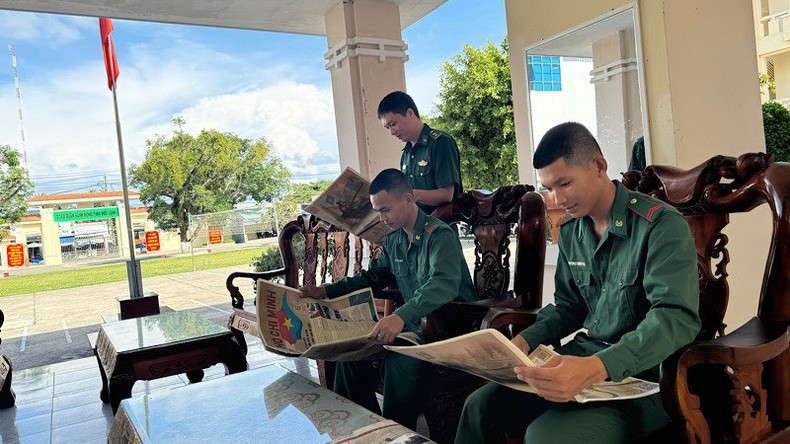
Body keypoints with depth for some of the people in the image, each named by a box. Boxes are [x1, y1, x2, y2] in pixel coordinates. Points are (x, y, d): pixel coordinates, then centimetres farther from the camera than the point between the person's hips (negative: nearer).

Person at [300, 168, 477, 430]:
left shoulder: (440, 236, -18)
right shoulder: (393, 241, 9)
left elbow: (444, 284, -35)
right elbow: (372, 277, 21)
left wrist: (401, 316, -51)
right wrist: (326, 291, 10)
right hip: (416, 326, 8)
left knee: (398, 361, -31)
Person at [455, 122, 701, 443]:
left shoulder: (661, 225, -15)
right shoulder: (569, 230, 7)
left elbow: (676, 318, -26)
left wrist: (597, 367, -40)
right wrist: (526, 340, -1)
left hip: (644, 374, -6)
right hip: (587, 360, 7)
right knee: (481, 405, -7)